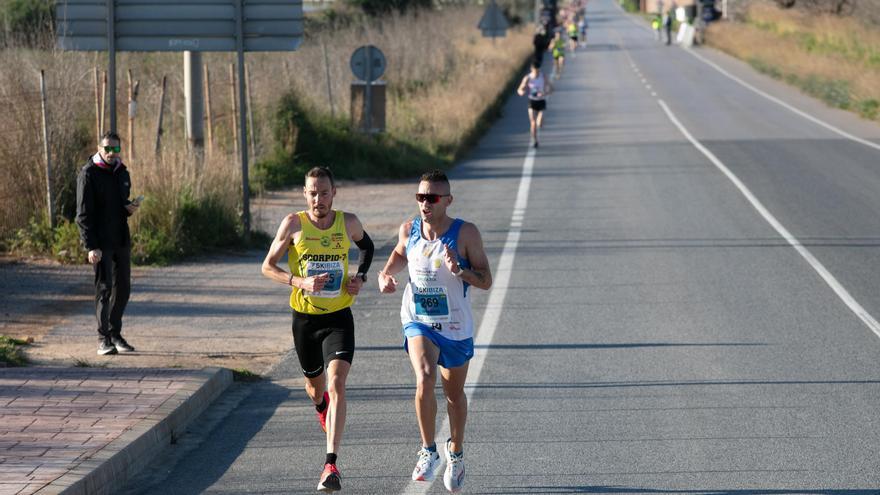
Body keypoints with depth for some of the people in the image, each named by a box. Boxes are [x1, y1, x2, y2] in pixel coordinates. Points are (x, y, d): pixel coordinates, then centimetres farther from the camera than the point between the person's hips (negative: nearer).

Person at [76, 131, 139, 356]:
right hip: (100, 242, -7)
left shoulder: (122, 173, 12)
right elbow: (83, 214, -13)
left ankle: (115, 334, 21)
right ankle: (104, 339, -5)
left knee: (123, 288, 10)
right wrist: (91, 247, -19)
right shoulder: (89, 174, -10)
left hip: (121, 240, 7)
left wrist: (130, 208, -1)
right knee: (104, 288, -9)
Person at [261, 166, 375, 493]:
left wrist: (361, 277, 2)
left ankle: (331, 464, -24)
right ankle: (320, 406, 60)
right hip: (305, 318, 1)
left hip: (339, 318, -1)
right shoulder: (294, 224, -8)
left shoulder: (348, 223, -3)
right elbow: (267, 267, -3)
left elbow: (367, 246, 20)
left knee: (336, 384, -20)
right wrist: (299, 282, -21)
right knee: (315, 386, 19)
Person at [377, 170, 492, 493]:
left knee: (454, 394, 15)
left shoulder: (466, 233, -15)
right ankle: (428, 452, -9)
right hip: (418, 321, 0)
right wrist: (386, 275, 0)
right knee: (424, 379, -25)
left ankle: (456, 454, 39)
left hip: (455, 327, 0)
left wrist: (460, 271, -29)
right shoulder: (408, 230, -6)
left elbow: (486, 281, -11)